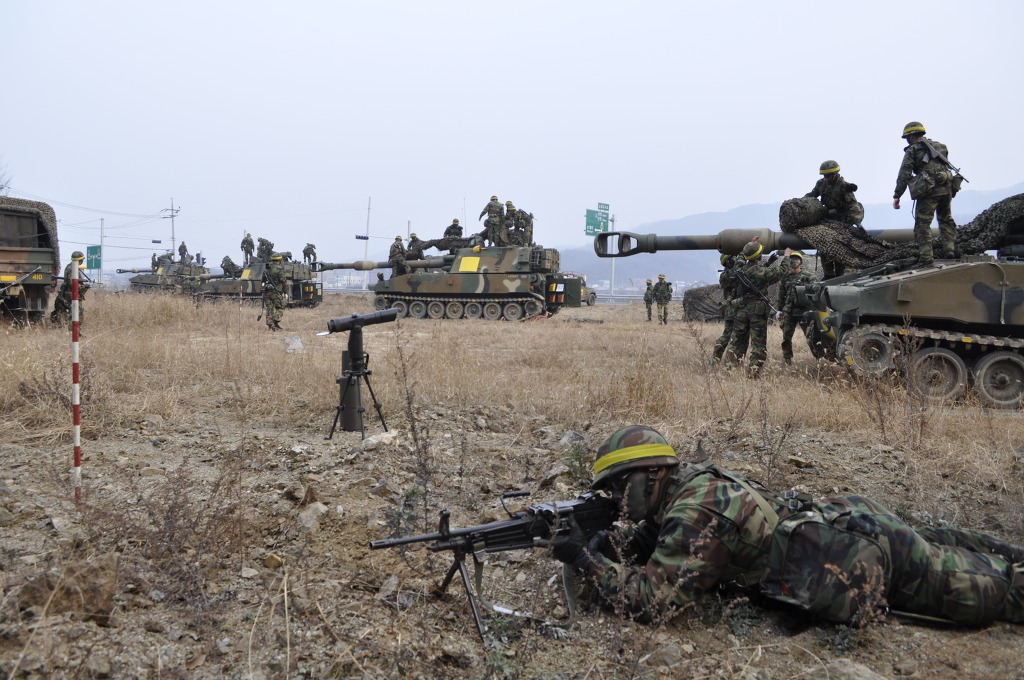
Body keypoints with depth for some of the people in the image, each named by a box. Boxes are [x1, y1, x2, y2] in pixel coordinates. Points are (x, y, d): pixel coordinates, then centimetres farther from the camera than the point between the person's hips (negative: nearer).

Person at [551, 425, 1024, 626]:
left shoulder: (695, 510, -26)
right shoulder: (685, 483, 1)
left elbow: (650, 600, -30)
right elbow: (645, 539, 13)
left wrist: (587, 560, -22)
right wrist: (604, 539, -6)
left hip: (869, 551, -8)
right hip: (844, 516, 8)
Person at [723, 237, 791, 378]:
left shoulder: (741, 270, -1)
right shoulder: (764, 272, -15)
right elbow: (782, 271, 1)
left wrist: (753, 245, 29)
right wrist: (787, 256, 19)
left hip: (741, 310, 5)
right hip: (758, 312, -5)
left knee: (736, 341, 13)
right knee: (758, 345, 4)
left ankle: (726, 366, 10)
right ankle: (753, 374, 3)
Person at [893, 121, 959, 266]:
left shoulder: (912, 150, 4)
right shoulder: (940, 146, 23)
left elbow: (904, 175, -2)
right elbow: (945, 166, 21)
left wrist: (896, 196, -1)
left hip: (929, 190, -6)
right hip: (947, 188, 6)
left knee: (922, 224, -2)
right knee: (946, 220, 21)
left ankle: (926, 256, -9)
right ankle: (949, 248, 11)